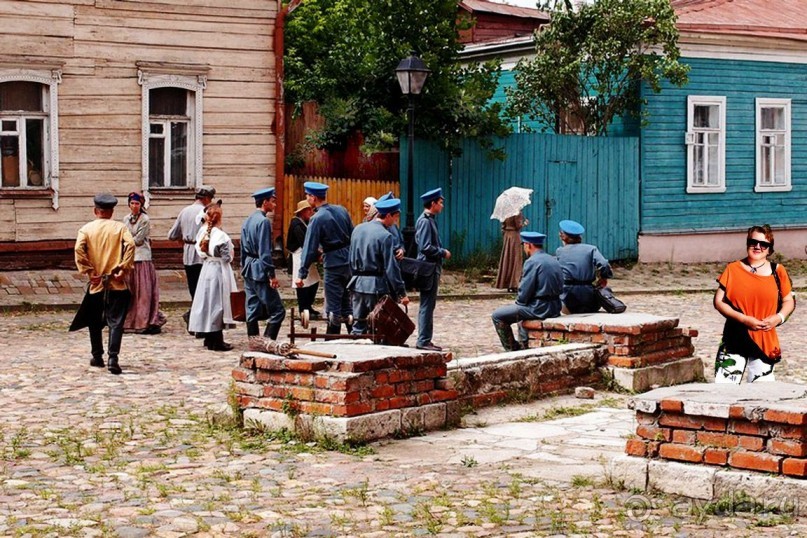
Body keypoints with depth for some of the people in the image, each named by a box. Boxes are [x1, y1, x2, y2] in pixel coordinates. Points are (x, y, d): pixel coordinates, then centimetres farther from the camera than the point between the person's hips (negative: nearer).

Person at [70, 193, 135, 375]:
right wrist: (123, 269, -10)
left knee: (95, 322, 18)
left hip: (96, 283, 1)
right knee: (115, 322, -3)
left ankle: (97, 357, 25)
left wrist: (88, 271, -7)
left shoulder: (86, 229, 3)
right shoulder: (120, 227, 1)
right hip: (117, 284, -1)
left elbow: (79, 249, -12)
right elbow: (130, 245, -14)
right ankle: (113, 358, -16)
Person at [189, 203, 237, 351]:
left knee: (207, 301, 13)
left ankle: (209, 339, 21)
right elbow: (227, 257, -14)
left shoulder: (203, 231, 0)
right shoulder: (220, 235, -19)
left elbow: (200, 251, 8)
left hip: (206, 269, 7)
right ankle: (217, 341, 3)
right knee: (217, 302, -1)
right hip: (218, 270, -7)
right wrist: (230, 255, 4)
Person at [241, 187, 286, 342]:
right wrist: (271, 274, -16)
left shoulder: (248, 220, 12)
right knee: (277, 311, -6)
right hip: (260, 271, -9)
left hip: (248, 270, 9)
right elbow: (265, 251, -18)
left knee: (252, 311, 11)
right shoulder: (263, 221, -15)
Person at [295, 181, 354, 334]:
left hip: (333, 264, -6)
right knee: (346, 303, 17)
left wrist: (301, 274, -11)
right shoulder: (341, 210, 5)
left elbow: (310, 248, -14)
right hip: (349, 261, 6)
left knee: (333, 307, 1)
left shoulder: (317, 219, -13)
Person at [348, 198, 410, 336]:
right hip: (377, 286, -6)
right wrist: (402, 293, -12)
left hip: (358, 284, 6)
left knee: (358, 325, 10)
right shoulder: (385, 236, -14)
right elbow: (391, 267, -15)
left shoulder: (358, 229, 7)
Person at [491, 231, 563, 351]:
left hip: (539, 309, -9)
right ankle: (523, 347, 39)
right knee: (521, 308, 37)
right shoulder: (554, 261, 11)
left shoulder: (532, 262, -14)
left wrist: (519, 302, 5)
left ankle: (512, 350, 8)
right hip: (555, 308, 9)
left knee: (497, 316, 0)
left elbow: (525, 291, -16)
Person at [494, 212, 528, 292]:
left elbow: (503, 227, 8)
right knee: (515, 260, 0)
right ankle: (513, 284, -4)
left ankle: (506, 284, 13)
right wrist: (524, 223, 4)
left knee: (506, 260, 10)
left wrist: (504, 238, 16)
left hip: (506, 236, 6)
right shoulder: (517, 213, -12)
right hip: (514, 236, -6)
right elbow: (518, 226, -16)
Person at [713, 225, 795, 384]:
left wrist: (779, 317, -9)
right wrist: (743, 318, -13)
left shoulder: (777, 271, 6)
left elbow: (789, 301, 13)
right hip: (735, 339, 0)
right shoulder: (733, 269, 4)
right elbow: (719, 301, 0)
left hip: (765, 341, 1)